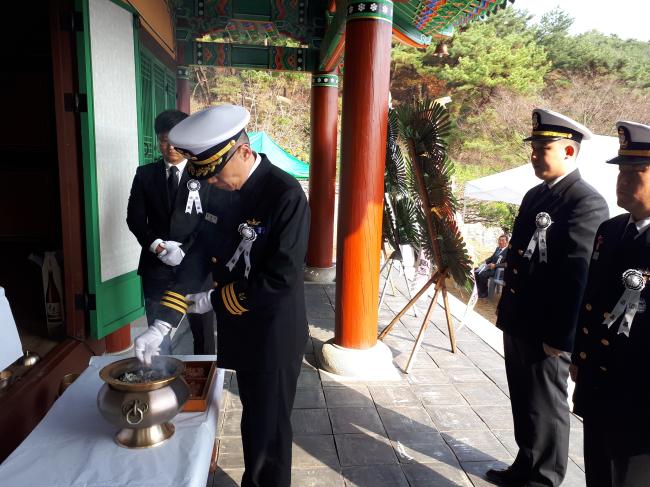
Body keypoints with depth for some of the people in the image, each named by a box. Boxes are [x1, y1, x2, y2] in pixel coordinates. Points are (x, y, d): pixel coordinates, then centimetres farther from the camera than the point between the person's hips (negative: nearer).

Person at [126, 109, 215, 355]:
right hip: (156, 266, 2)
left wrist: (185, 250, -15)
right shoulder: (145, 174, 8)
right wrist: (156, 246, -11)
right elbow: (135, 218, 6)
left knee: (203, 333, 10)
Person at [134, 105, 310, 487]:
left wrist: (214, 301, -14)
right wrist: (162, 325, -8)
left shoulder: (286, 194, -22)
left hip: (274, 336, -7)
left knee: (268, 431, 12)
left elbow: (281, 278, -26)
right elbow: (201, 255, -1)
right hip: (240, 330, 7)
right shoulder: (227, 192, 1)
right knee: (253, 420, 25)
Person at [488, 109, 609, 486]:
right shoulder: (535, 195, 11)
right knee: (523, 403, 21)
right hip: (518, 323, 8)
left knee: (546, 408, 9)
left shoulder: (588, 203, -16)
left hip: (547, 332, -8)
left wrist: (560, 336, -19)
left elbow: (580, 278, -20)